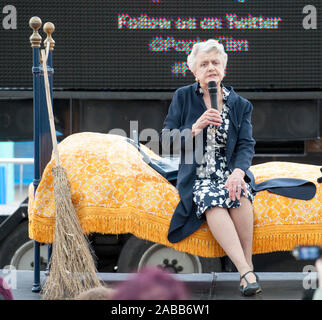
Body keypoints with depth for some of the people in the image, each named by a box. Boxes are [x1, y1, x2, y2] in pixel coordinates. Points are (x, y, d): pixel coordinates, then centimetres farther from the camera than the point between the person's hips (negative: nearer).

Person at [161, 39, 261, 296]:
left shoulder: (241, 105, 9)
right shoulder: (183, 97, 6)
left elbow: (246, 145, -1)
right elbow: (167, 141, 1)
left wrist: (239, 171, -22)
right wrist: (196, 127, -17)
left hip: (230, 172, 1)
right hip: (197, 176, -1)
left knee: (240, 195, -34)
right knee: (211, 200, -34)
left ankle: (248, 263, -26)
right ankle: (246, 272, -41)